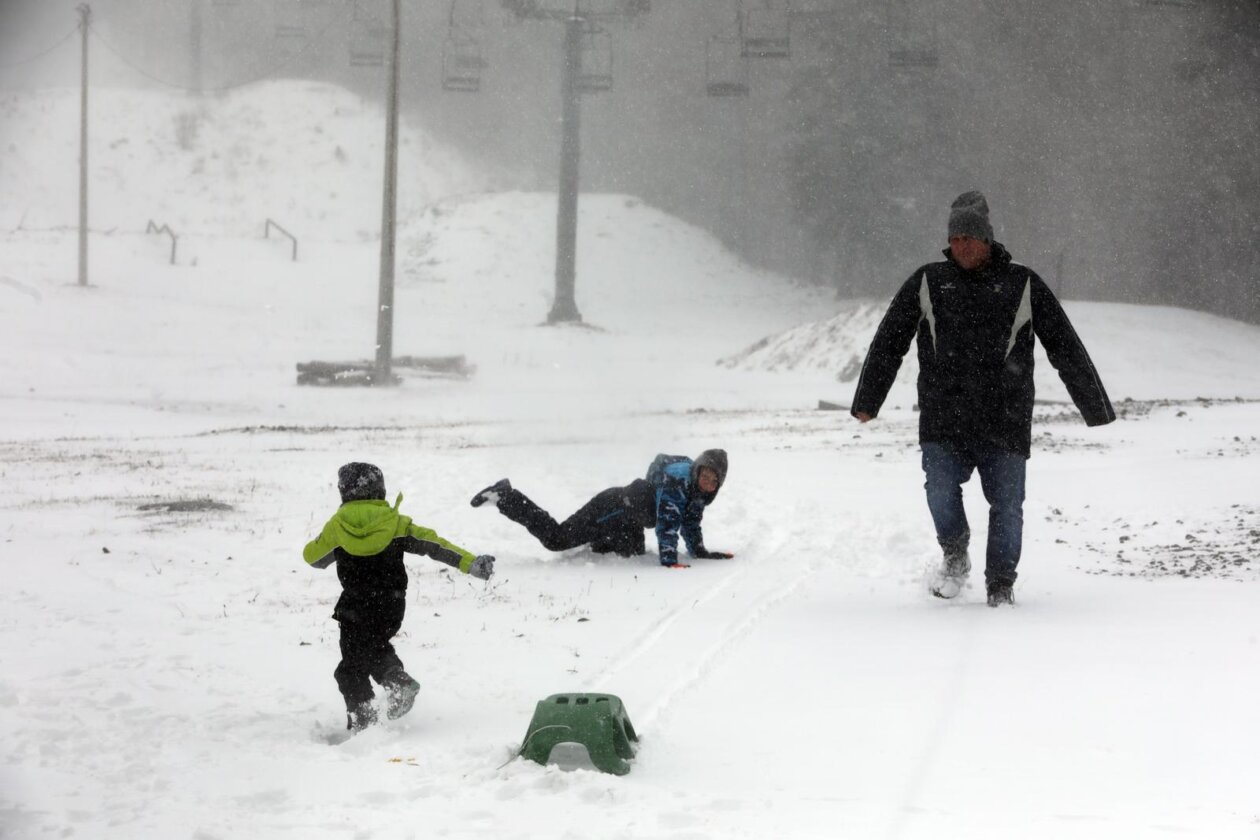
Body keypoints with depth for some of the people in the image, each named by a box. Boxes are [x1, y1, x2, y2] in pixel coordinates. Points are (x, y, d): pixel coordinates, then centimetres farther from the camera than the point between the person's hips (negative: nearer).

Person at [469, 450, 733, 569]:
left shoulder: (699, 491, 0)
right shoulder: (677, 483, -29)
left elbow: (691, 524, 16)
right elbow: (668, 523, -37)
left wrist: (700, 551, 7)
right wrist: (669, 559, -42)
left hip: (628, 525, 10)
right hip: (612, 509, -10)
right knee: (555, 539, -12)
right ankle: (504, 496, -2)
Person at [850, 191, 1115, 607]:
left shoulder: (1023, 286, 8)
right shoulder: (927, 283, 11)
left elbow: (1065, 347, 11)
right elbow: (888, 342, 15)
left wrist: (1094, 405, 10)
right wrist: (868, 400, 13)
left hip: (1004, 420, 0)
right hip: (942, 419, 0)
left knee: (1007, 503, -2)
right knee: (941, 489, -16)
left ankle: (1000, 584, 15)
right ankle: (955, 557, 11)